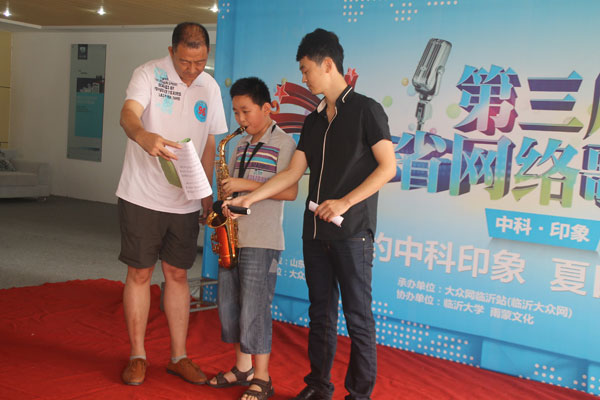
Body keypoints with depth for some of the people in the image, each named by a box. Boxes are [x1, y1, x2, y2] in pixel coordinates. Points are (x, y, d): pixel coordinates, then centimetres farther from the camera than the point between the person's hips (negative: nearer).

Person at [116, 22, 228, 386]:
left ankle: (179, 356, 22)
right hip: (143, 196, -4)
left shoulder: (210, 87, 7)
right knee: (140, 274, 4)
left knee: (178, 274, 11)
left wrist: (207, 193, 11)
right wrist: (144, 136, -49)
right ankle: (138, 356, 19)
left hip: (186, 201, 4)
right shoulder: (149, 74, -8)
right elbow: (128, 114, -26)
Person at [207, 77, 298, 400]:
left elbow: (290, 191, -16)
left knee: (254, 309, -4)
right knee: (228, 303, 12)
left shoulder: (283, 143, -7)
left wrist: (246, 185, -20)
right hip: (233, 237, 8)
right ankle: (242, 367, 27)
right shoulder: (242, 144, 15)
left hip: (261, 241, -8)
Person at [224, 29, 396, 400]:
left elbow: (388, 166, -10)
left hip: (352, 231, -6)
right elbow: (293, 172, 12)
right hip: (315, 230, 7)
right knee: (321, 314, 13)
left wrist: (344, 202, -17)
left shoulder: (365, 109, -4)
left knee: (358, 317, 0)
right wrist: (248, 198, 4)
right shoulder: (314, 120, 15)